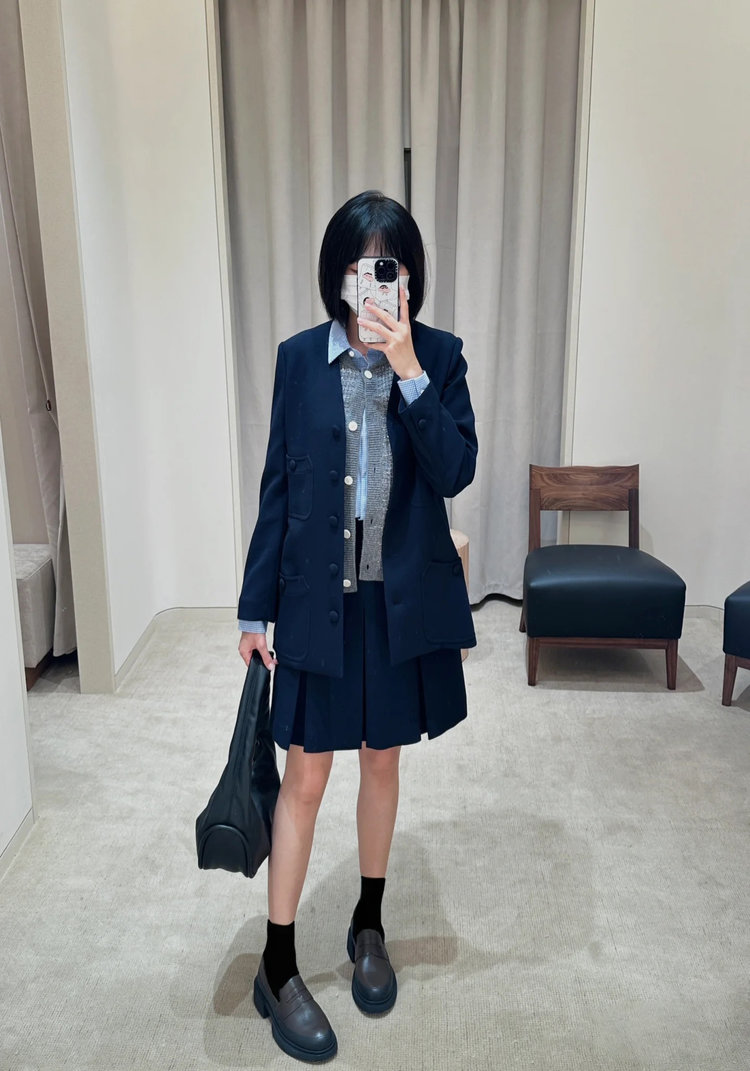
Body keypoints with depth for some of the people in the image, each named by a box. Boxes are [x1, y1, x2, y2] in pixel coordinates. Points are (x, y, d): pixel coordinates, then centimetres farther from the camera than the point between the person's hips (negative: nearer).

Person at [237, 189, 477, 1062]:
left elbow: (455, 472, -13)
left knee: (382, 761, 16)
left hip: (404, 599, 1)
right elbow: (278, 486, 0)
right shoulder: (300, 358, -2)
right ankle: (277, 968, 23)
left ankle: (368, 925, 39)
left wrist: (407, 371, -23)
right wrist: (256, 608, 1)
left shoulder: (438, 355, -2)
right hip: (319, 598, -1)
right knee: (305, 775, 5)